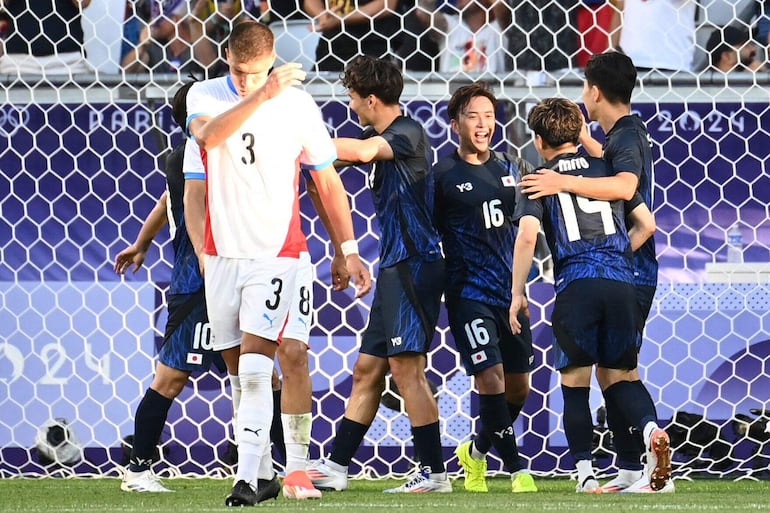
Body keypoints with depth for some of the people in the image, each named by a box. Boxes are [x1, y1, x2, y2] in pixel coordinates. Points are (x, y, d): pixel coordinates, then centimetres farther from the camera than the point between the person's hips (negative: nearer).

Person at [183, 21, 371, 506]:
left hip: (279, 254, -3)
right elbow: (208, 136, -21)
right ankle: (262, 467, 19)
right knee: (241, 369, 8)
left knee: (255, 365, -15)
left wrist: (349, 250, 9)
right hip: (221, 254, 3)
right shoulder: (205, 95, 2)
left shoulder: (298, 104, 0)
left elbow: (328, 182, 8)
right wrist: (261, 95, -30)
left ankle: (247, 478, -19)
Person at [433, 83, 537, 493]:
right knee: (491, 377, -16)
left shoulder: (513, 168, 10)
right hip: (469, 292, -5)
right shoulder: (443, 175, -2)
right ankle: (516, 468, -8)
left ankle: (477, 452, 32)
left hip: (511, 291, 5)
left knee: (518, 386, 9)